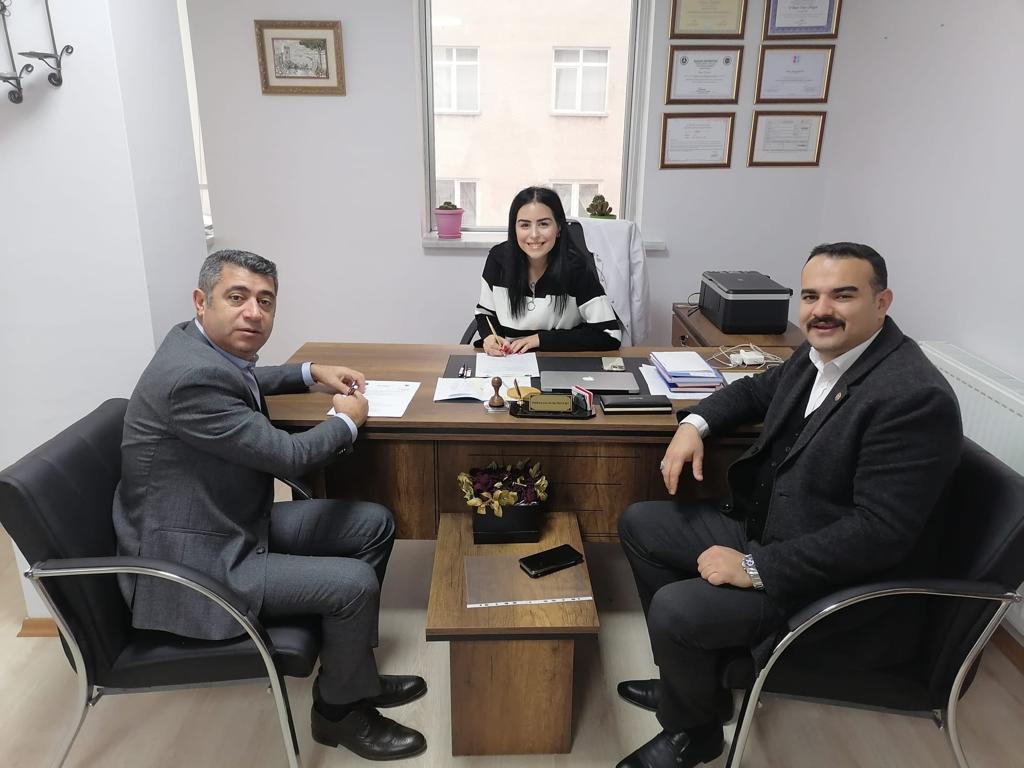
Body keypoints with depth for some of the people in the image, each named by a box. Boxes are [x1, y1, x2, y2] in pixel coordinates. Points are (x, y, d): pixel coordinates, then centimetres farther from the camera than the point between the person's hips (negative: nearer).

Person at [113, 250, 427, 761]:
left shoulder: (200, 342, 2)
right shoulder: (191, 377, -29)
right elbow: (288, 457, -24)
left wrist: (312, 372, 15)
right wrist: (347, 419, -5)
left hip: (241, 521, 10)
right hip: (193, 561, -10)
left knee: (375, 524, 7)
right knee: (353, 583, -20)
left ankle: (350, 669, 23)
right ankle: (339, 710, 10)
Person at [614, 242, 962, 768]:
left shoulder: (915, 397, -26)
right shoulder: (821, 353, 0)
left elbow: (879, 531, -28)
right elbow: (758, 390, 20)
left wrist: (754, 567, -26)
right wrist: (695, 424, 0)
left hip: (837, 582, -9)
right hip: (764, 525, 10)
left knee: (674, 608, -24)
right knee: (638, 524, 11)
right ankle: (689, 678, 23)